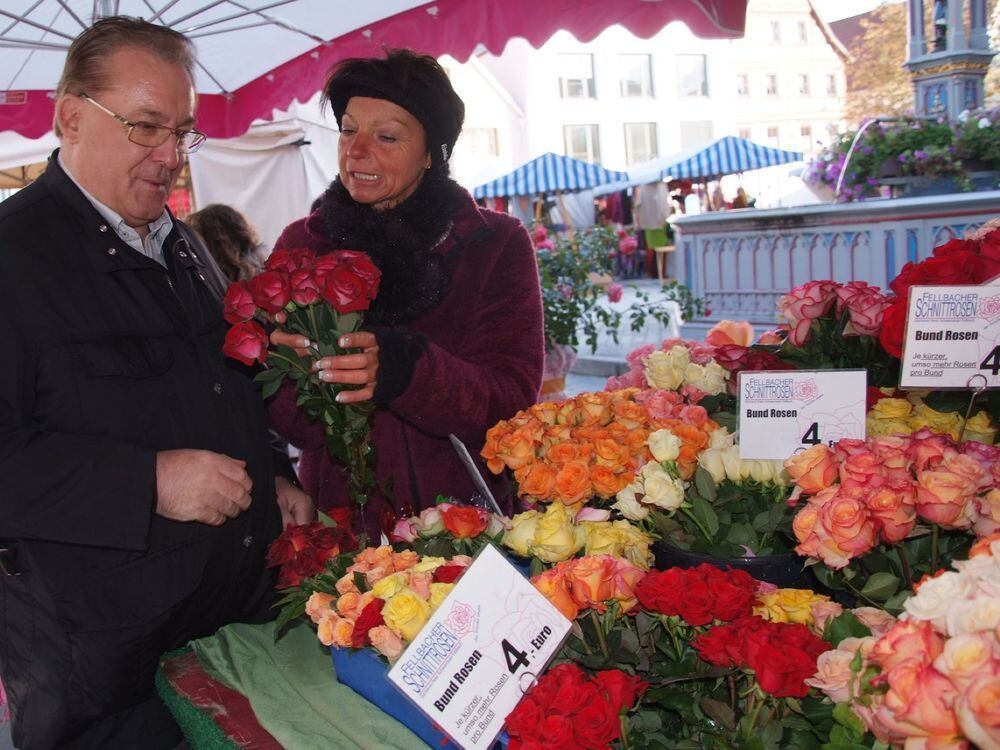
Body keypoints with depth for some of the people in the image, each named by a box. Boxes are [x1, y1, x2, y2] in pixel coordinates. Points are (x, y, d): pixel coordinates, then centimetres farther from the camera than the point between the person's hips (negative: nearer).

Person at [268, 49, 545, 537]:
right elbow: (287, 423, 1)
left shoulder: (497, 244, 1)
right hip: (337, 529, 1)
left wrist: (404, 369, -26)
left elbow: (511, 405, -9)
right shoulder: (300, 245, 5)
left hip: (466, 527, -1)